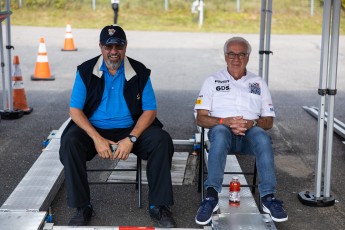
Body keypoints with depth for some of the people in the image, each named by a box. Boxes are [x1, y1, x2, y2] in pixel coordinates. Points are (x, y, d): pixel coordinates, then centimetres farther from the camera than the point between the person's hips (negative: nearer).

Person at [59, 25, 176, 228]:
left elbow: (150, 110, -3)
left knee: (162, 140, -26)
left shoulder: (139, 72, 0)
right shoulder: (86, 71, -1)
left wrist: (131, 139, -19)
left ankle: (159, 206, -15)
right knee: (70, 143, -31)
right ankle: (83, 208, -18)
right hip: (94, 128, 0)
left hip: (130, 129, 1)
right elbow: (75, 109, -5)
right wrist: (97, 138, -20)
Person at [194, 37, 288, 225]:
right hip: (222, 130, -1)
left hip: (250, 133, 1)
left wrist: (251, 123, -10)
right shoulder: (213, 81, 15)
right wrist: (225, 121, -14)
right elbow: (201, 118, 5)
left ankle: (268, 197, -38)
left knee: (262, 136, -35)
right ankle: (211, 196, -45)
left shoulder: (259, 83, 20)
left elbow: (269, 121, 13)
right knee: (220, 131, -38)